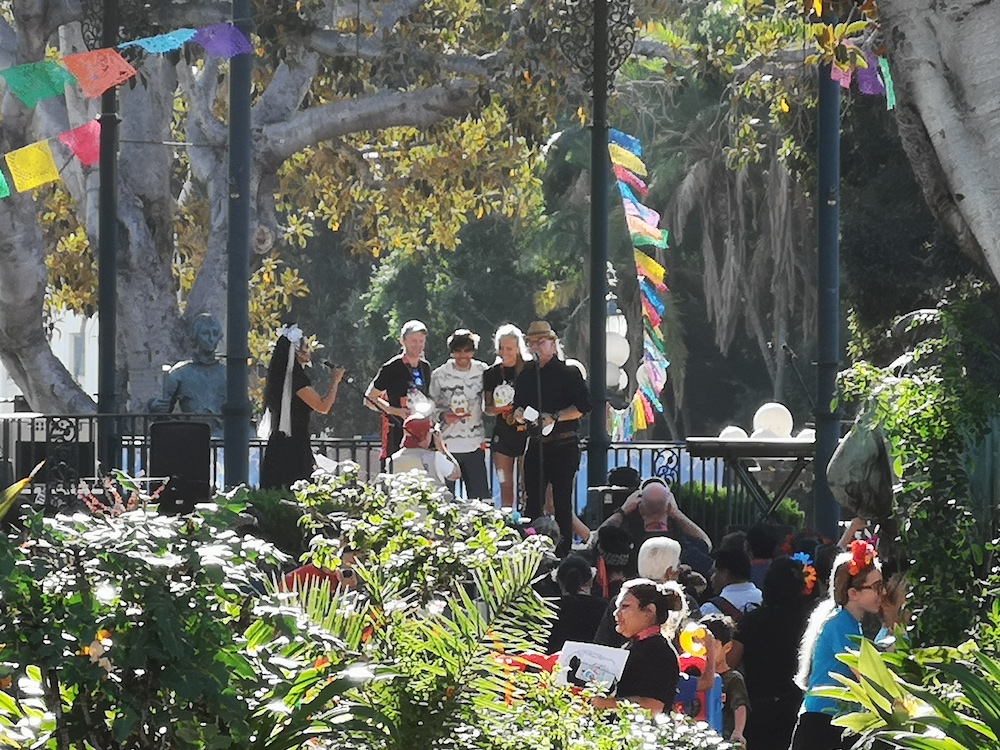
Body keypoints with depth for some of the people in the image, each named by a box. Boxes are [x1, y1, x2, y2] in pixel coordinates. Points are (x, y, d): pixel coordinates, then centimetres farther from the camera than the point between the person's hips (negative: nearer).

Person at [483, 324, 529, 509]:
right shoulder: (492, 374, 7)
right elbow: (487, 408, 11)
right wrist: (496, 409, -10)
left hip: (525, 433, -3)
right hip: (502, 434, 3)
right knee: (506, 487, 4)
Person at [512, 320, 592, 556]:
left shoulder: (568, 373, -4)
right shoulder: (526, 375, 14)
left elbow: (583, 406, -11)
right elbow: (518, 405, 22)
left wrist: (554, 417, -19)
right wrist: (519, 413, -1)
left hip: (563, 446, -6)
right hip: (536, 445, 6)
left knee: (562, 503, -2)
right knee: (532, 503, 4)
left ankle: (563, 553, 0)